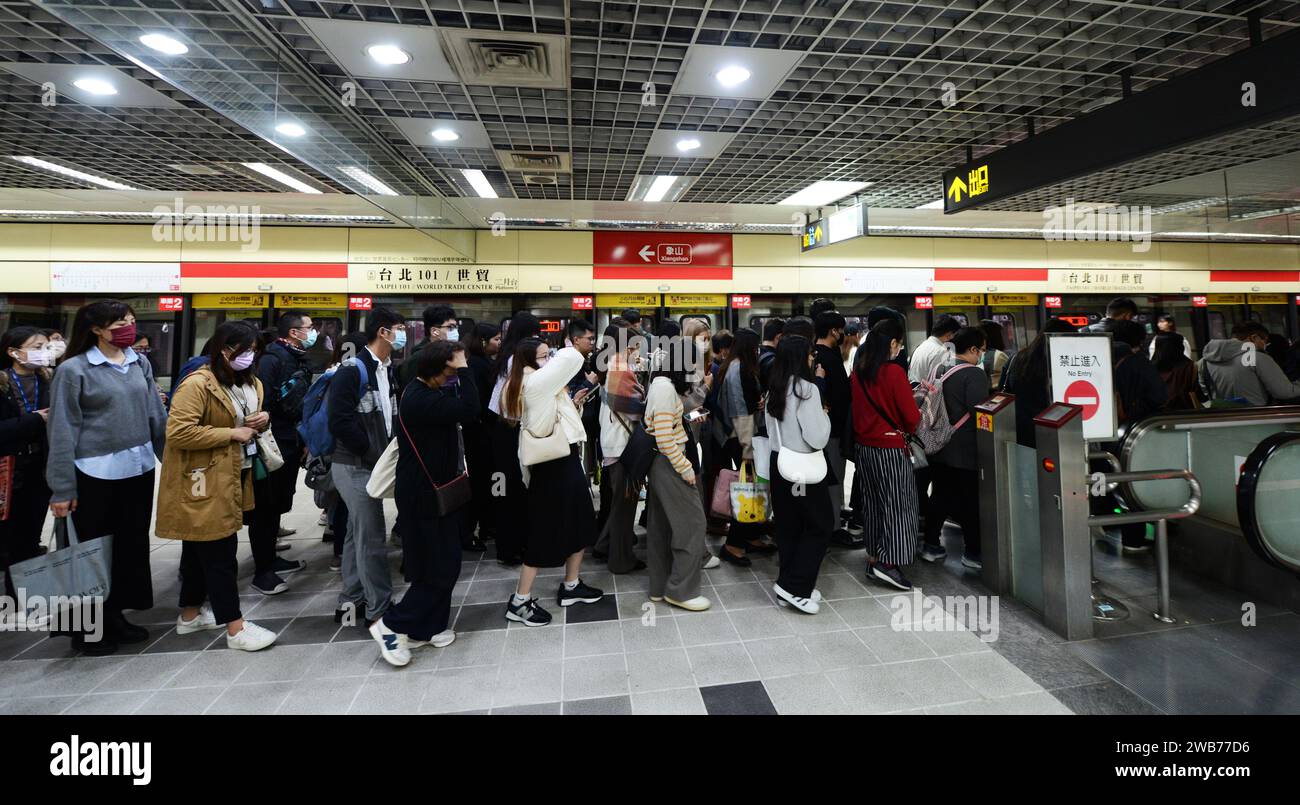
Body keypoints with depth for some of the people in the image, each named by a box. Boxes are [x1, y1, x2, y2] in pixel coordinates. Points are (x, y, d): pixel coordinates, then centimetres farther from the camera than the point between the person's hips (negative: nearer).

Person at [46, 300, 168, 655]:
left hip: (139, 468, 5)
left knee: (133, 544, 12)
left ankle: (114, 615, 29)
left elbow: (156, 416, 9)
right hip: (95, 473, -5)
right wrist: (62, 488, -10)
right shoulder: (74, 369, -8)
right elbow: (63, 431, -9)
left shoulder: (140, 364, 6)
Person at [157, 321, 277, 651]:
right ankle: (235, 628, 1)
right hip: (203, 482, -9)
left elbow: (254, 421, 24)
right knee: (220, 553, -5)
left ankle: (190, 614, 33)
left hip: (232, 479, 9)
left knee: (199, 548, 20)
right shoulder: (197, 384, -18)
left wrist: (264, 419, 0)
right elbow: (177, 432, -25)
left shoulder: (251, 383, 10)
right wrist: (231, 434, -22)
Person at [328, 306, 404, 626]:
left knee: (358, 534, 16)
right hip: (356, 466, -8)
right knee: (372, 538, -3)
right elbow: (340, 421, -20)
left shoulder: (388, 370, 11)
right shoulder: (353, 369, -13)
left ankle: (352, 600, 29)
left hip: (371, 465, 8)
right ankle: (379, 609, 9)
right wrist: (375, 452, -16)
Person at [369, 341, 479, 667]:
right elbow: (468, 410, -33)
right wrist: (463, 369, -27)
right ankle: (391, 625, 12)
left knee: (444, 564, 17)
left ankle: (428, 628, 30)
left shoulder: (429, 391, 8)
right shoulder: (420, 399, -25)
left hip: (437, 490, 10)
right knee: (440, 569, -1)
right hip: (425, 496, -10)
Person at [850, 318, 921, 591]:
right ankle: (888, 563, 2)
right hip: (890, 447, -7)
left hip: (863, 445, 7)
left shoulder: (858, 372, 4)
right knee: (897, 504, 3)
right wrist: (908, 429, 7)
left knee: (872, 502, 15)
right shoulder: (894, 372, -16)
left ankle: (874, 559, 24)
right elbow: (911, 416, -12)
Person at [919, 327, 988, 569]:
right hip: (966, 450, -7)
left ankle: (931, 545, 21)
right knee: (972, 501, 5)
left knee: (941, 496, 15)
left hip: (940, 447, 7)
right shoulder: (975, 375, -15)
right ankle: (973, 552, 14)